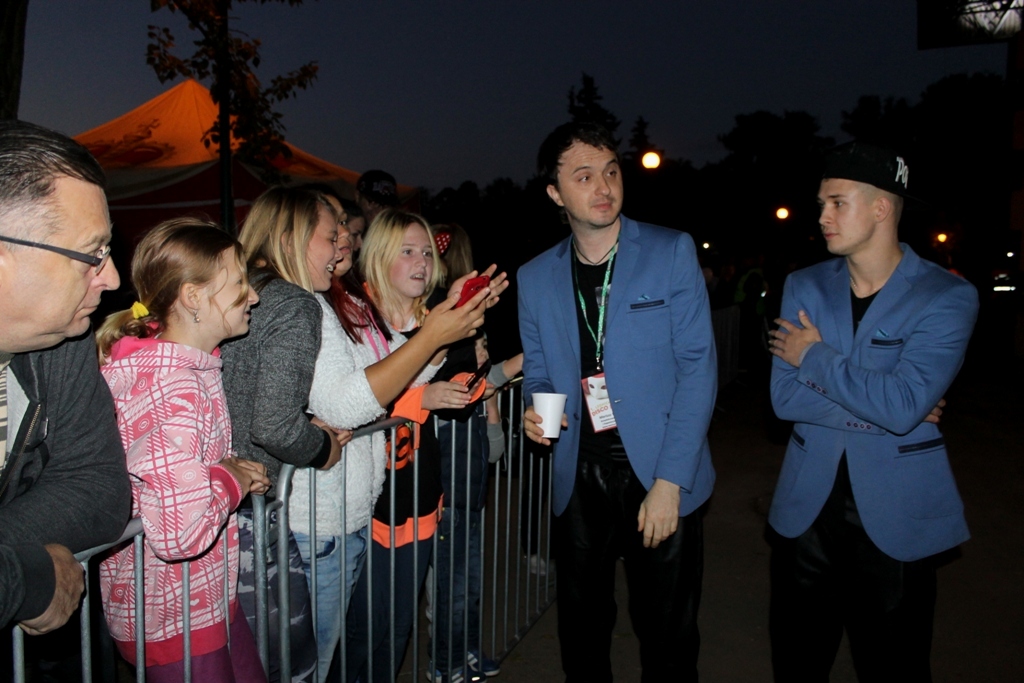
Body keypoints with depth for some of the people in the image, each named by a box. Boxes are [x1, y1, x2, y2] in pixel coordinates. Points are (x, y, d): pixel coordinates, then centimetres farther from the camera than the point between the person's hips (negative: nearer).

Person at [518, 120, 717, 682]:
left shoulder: (672, 252, -4)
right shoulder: (536, 278, 6)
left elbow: (697, 368, -8)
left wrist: (669, 483, -14)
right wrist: (535, 413, -10)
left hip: (660, 481, -2)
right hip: (579, 484, 3)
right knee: (581, 635, 15)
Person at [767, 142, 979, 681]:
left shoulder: (947, 297, -9)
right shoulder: (804, 287, 3)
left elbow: (902, 405, -23)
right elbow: (785, 397, -6)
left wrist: (815, 356, -12)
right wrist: (876, 411, -13)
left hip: (895, 519, -3)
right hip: (806, 509, 4)